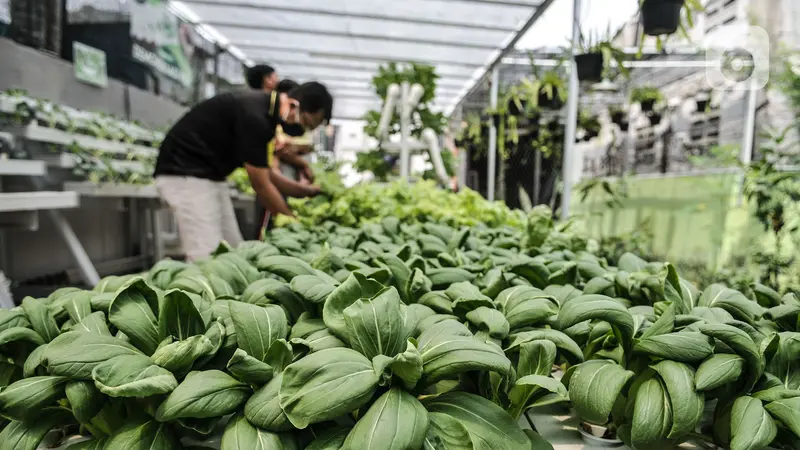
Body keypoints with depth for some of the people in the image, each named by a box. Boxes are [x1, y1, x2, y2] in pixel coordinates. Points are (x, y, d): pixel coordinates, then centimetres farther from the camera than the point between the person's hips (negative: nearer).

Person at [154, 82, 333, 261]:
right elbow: (260, 184, -17)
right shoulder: (255, 115, -24)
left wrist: (307, 190, 13)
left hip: (209, 175, 10)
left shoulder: (263, 108, 5)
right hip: (185, 175, -10)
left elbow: (264, 172, 14)